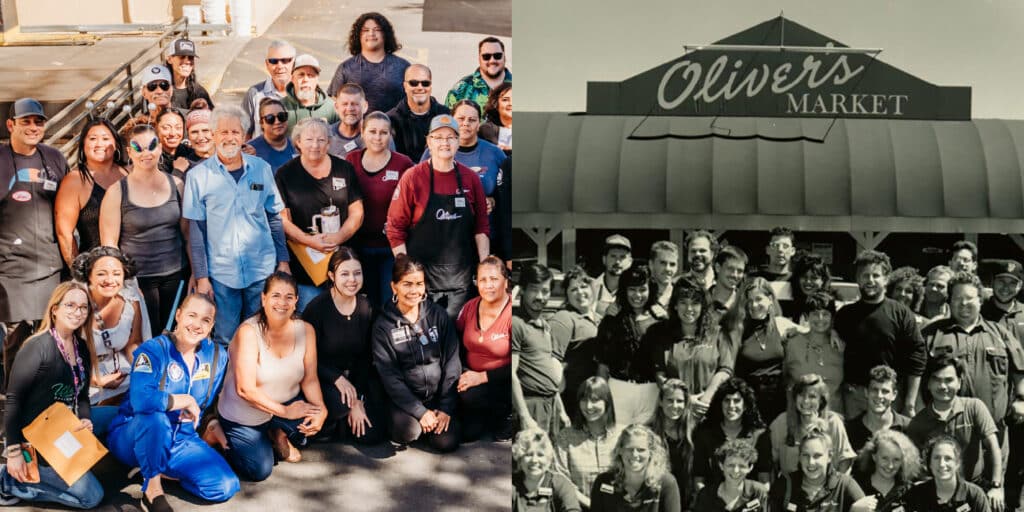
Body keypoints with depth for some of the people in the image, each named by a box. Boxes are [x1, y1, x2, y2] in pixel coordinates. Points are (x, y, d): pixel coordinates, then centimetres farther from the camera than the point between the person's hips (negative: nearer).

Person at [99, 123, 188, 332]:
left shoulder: (175, 185, 6)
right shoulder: (118, 192, -4)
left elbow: (187, 232, 10)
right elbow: (109, 242, -4)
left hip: (175, 276, 3)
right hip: (138, 279, -3)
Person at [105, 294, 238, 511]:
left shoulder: (217, 356, -1)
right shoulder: (153, 350, -19)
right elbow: (141, 400, -37)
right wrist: (186, 400, -26)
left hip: (182, 440, 5)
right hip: (133, 438, -5)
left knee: (225, 487, -17)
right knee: (155, 416, -41)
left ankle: (158, 470, 5)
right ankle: (152, 489, -18)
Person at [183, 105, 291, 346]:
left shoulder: (262, 169, 4)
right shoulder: (198, 176, -2)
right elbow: (196, 231, -1)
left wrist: (283, 260, 7)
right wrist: (201, 277, -4)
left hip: (262, 271, 2)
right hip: (221, 274, -2)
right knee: (225, 340, 4)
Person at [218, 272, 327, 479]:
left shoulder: (305, 330, -9)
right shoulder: (249, 332, -24)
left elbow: (310, 379, -7)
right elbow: (246, 389, -25)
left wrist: (321, 409, -26)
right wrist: (285, 411, -22)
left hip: (288, 404, 3)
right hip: (244, 417, -3)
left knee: (314, 419, -26)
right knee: (259, 472, -6)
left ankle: (279, 435, 9)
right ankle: (227, 442, 25)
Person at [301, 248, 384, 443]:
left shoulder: (366, 308, -2)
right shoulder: (317, 308, -17)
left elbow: (366, 357, 0)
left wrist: (358, 400, -6)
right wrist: (338, 379, -28)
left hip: (358, 376, 5)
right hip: (323, 378, -5)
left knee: (371, 435, -7)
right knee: (341, 403, -37)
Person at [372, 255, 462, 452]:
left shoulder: (438, 315, 0)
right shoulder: (383, 325, -7)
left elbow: (452, 363, 0)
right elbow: (389, 375, -11)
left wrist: (446, 408, -8)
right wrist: (420, 411, -18)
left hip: (438, 395, 3)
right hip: (405, 398, -3)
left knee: (446, 442, -15)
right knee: (408, 431, -30)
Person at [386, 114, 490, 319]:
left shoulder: (470, 178, 5)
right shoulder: (412, 178, -4)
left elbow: (481, 227, 9)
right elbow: (395, 227, -3)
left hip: (461, 276, 2)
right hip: (421, 271, -2)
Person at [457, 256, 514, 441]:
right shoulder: (470, 308, 0)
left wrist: (482, 377, -24)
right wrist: (461, 373, -8)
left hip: (502, 383, -4)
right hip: (471, 376, 4)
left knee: (471, 396, -31)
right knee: (468, 433, -15)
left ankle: (505, 415, -3)